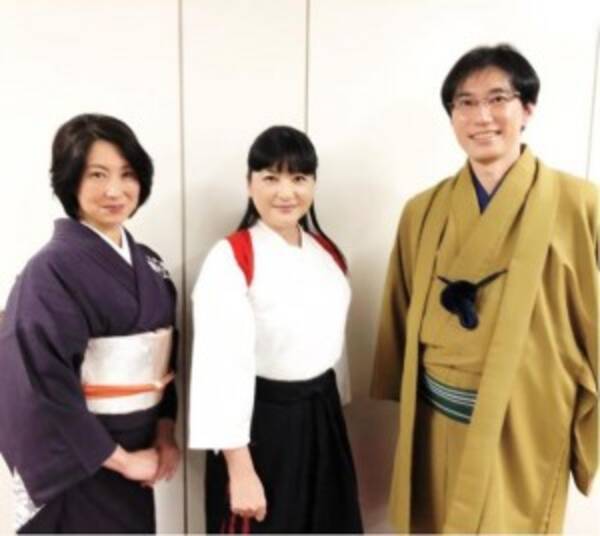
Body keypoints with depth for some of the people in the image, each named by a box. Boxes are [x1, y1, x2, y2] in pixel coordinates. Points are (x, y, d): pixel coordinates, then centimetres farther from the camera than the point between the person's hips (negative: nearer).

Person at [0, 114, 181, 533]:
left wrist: (166, 431, -2)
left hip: (135, 451, 6)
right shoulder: (50, 270, -17)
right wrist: (120, 457, -13)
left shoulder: (148, 264, 4)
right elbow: (44, 384, -20)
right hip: (78, 463, -6)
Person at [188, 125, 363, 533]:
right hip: (261, 424, -6)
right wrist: (240, 469, -20)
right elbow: (223, 368, -20)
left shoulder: (328, 253, 4)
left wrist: (331, 410, 18)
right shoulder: (230, 260, -17)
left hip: (322, 419, 7)